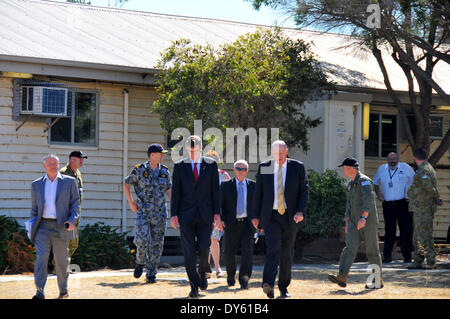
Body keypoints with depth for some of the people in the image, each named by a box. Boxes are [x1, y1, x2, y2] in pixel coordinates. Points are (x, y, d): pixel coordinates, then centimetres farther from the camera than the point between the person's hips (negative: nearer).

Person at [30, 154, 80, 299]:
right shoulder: (36, 184, 12)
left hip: (61, 227, -1)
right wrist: (33, 228, 11)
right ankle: (39, 291, -17)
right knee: (41, 257, -13)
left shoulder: (69, 182, 6)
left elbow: (75, 204, 4)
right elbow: (34, 208, 18)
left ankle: (63, 290, 22)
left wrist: (72, 220, -12)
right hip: (42, 226, 1)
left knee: (61, 260, 6)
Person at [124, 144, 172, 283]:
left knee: (157, 243, 1)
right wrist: (131, 202, 1)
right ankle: (140, 262, 15)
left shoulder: (164, 171, 8)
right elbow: (126, 183, 8)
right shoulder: (140, 170, -2)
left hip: (160, 212, 3)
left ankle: (151, 273, 9)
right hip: (143, 211, -3)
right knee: (142, 239, -14)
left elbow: (168, 189, 18)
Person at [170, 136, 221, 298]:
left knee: (204, 248, -9)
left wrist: (217, 213, -2)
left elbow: (215, 190, 4)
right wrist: (174, 214, -4)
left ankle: (202, 273, 21)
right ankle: (194, 286, 4)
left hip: (205, 215, 0)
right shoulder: (179, 166, 4)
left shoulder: (211, 165, 5)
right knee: (189, 251, -2)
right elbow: (175, 192, 3)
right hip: (186, 215, 0)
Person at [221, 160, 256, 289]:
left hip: (247, 224, 0)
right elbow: (220, 204, 2)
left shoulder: (253, 185, 9)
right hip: (231, 224, 0)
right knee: (229, 252, 6)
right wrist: (221, 219, -11)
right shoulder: (226, 185, 5)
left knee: (247, 251, -14)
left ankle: (244, 279, -16)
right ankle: (230, 276, 30)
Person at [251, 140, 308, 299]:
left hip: (290, 216, 1)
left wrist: (301, 211, -14)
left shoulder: (297, 167, 1)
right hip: (271, 216, -1)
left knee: (287, 254, 8)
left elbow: (304, 190, -1)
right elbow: (258, 193, 8)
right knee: (273, 249, -19)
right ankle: (268, 285, -31)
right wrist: (255, 215, 5)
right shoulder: (263, 168, 3)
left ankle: (284, 287, 20)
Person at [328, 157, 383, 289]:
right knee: (349, 248, -8)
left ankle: (378, 280, 10)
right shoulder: (351, 184, 17)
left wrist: (363, 218, -34)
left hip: (368, 222, -7)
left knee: (372, 251, 0)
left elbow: (368, 200, -24)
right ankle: (342, 277, -19)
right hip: (354, 222, 7)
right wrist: (347, 222, 22)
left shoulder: (364, 181, -12)